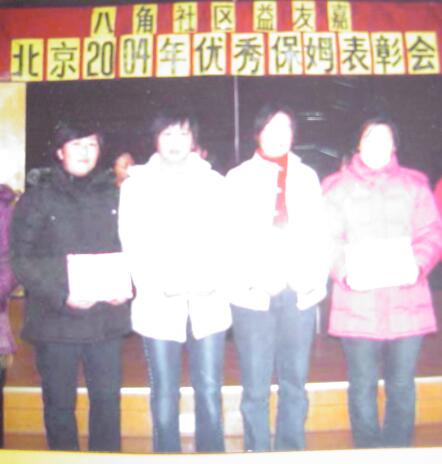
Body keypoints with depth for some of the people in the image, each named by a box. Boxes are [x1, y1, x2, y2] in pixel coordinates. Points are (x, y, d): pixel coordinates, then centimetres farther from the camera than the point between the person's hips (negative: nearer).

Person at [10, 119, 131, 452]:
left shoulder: (113, 196, 9)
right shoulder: (37, 199, 2)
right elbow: (21, 259, -4)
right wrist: (61, 294, -17)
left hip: (106, 320, 2)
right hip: (56, 320, -2)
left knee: (107, 399, 10)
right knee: (60, 403, 9)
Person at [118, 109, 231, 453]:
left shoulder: (214, 182, 13)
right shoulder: (136, 183, 10)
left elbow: (225, 238, 5)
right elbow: (133, 244, 1)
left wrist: (216, 280, -9)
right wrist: (158, 285, -11)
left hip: (208, 301, 1)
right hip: (159, 303, 0)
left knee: (209, 389, 6)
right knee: (164, 393, 6)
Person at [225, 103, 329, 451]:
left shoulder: (307, 176, 16)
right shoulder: (238, 177, 9)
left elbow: (318, 234, 12)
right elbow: (231, 237, 1)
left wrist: (320, 281, 3)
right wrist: (244, 282, -9)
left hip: (300, 293, 2)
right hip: (254, 294, -2)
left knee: (295, 382, 9)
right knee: (256, 386, 1)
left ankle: (292, 451, 23)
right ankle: (257, 452, 16)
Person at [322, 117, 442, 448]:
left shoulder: (414, 184, 13)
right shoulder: (337, 187, 10)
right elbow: (327, 239, 1)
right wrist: (345, 273, -16)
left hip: (407, 301, 1)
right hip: (358, 305, -1)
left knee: (402, 385, 8)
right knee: (363, 386, 4)